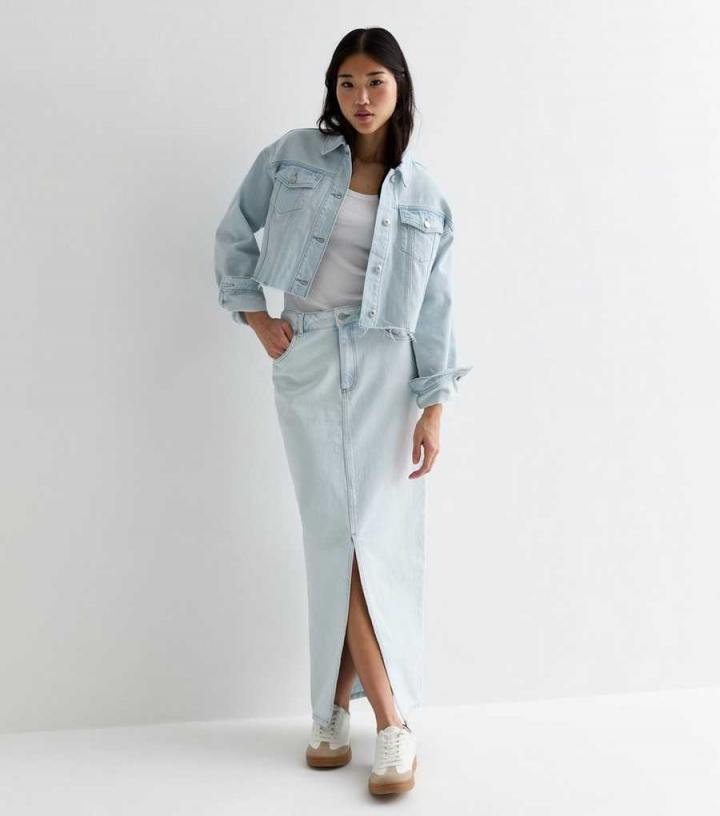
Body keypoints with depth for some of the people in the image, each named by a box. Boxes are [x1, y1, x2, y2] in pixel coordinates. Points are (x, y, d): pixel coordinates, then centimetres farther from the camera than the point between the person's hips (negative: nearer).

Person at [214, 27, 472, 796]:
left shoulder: (423, 194, 4)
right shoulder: (294, 155, 4)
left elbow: (435, 307, 2)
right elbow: (234, 234, 13)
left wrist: (433, 406, -3)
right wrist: (254, 313, 3)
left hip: (384, 368, 0)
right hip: (304, 362, 0)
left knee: (376, 540, -5)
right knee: (335, 539, -3)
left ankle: (338, 706, 8)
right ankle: (389, 719, 4)